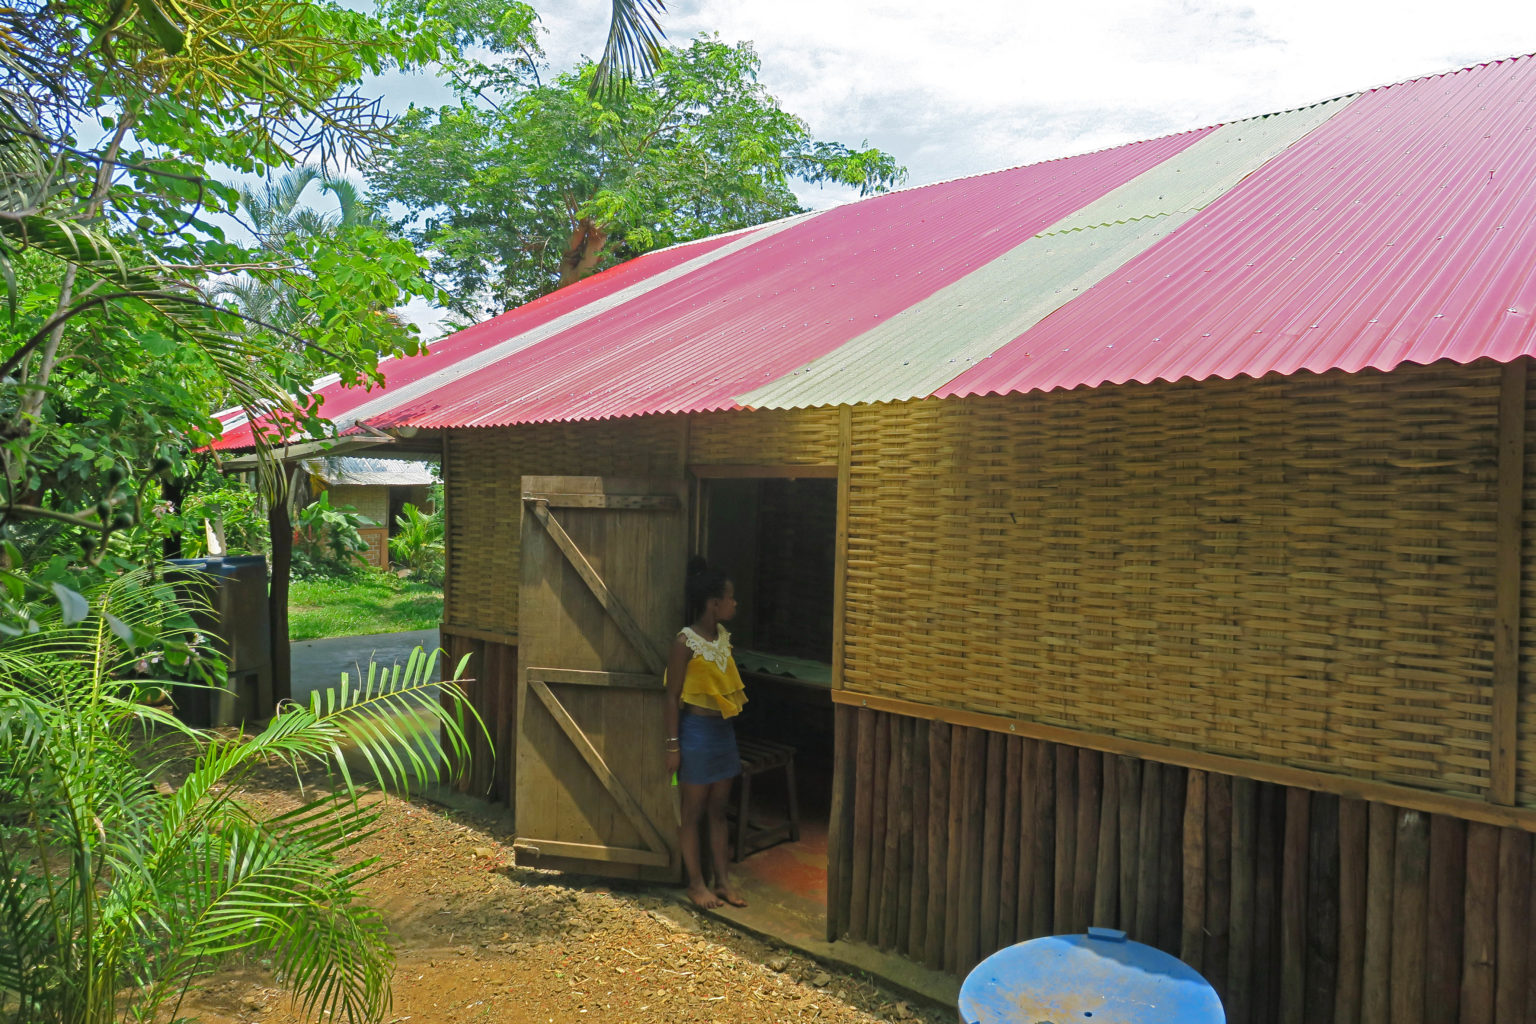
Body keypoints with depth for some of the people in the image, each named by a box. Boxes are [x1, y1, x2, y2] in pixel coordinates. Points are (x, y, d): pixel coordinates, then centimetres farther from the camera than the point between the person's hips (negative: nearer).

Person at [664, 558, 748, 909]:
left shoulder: (723, 637, 6)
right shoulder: (686, 642, -15)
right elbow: (672, 696, -12)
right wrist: (673, 745, -13)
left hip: (724, 730, 7)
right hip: (697, 731, -7)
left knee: (718, 811, 14)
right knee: (694, 812, 6)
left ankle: (722, 881, 22)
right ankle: (696, 884, 18)